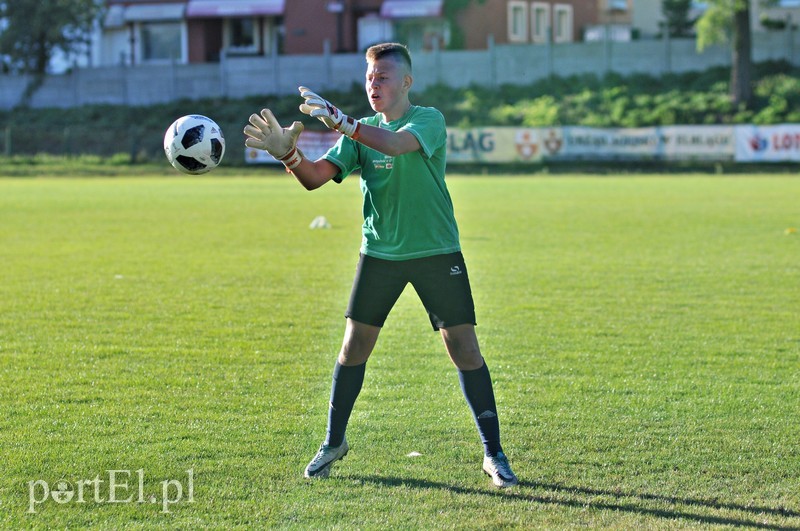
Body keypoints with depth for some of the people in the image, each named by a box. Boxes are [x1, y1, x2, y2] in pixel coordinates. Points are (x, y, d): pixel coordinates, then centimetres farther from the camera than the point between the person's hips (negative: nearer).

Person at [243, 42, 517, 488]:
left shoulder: (429, 120, -10)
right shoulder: (361, 131, 5)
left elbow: (394, 143, -32)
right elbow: (316, 177, -4)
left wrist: (339, 121, -44)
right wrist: (288, 154, -25)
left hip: (437, 253, -4)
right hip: (379, 252, 4)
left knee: (465, 348, -6)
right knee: (354, 346, 2)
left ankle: (494, 454, 4)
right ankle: (334, 443, 20)